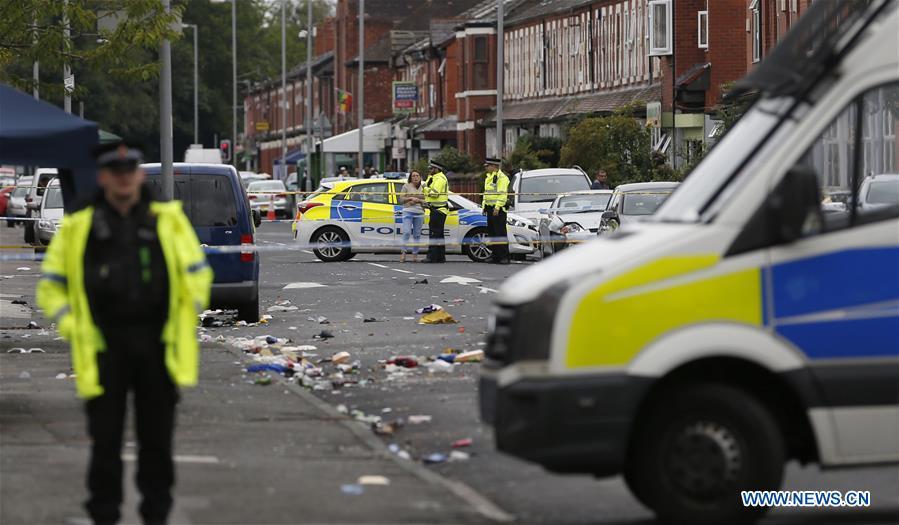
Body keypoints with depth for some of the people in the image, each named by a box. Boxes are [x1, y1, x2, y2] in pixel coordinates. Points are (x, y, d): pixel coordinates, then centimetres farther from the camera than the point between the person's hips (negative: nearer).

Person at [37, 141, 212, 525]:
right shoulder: (77, 228, 5)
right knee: (105, 439, 0)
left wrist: (186, 323, 4)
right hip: (104, 347, -1)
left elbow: (198, 273, 14)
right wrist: (72, 328, -4)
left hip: (157, 345, 1)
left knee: (157, 437, 6)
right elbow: (50, 286, 9)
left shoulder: (168, 220, 8)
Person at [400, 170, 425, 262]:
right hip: (408, 211, -3)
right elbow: (402, 199, 3)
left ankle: (415, 255, 6)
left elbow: (426, 201, 10)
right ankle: (403, 253, -12)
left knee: (417, 235, 2)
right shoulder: (406, 186, 6)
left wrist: (418, 200, -7)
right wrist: (410, 198, -11)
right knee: (406, 232, -15)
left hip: (419, 213, 3)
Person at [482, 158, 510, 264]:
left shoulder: (501, 177, -12)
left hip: (498, 210, -10)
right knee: (492, 233, 10)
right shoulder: (489, 178, 19)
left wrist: (497, 207, -24)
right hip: (490, 208, 10)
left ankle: (504, 257, -10)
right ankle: (496, 256, 16)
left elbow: (503, 195, -19)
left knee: (500, 233, -10)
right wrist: (484, 207, 20)